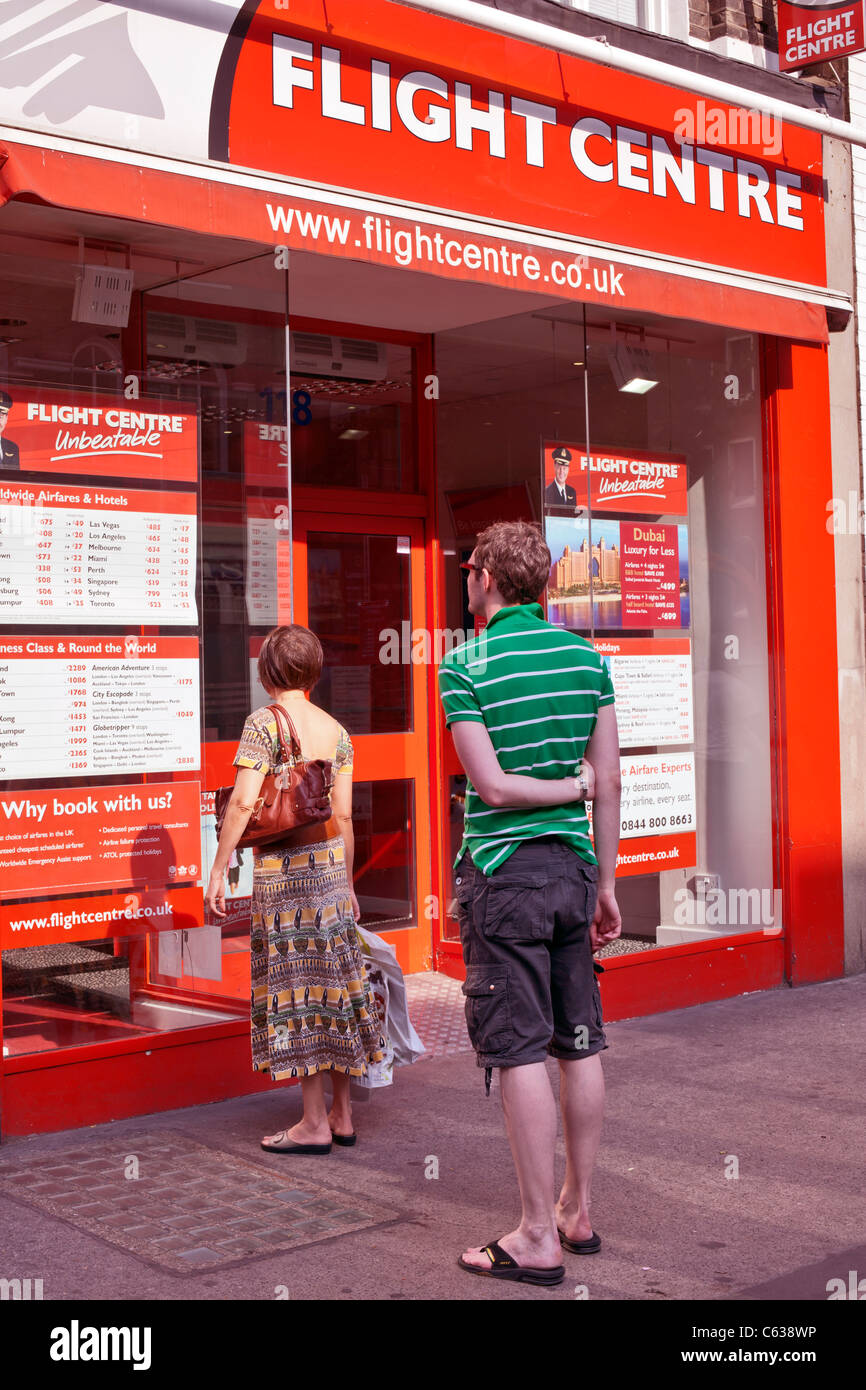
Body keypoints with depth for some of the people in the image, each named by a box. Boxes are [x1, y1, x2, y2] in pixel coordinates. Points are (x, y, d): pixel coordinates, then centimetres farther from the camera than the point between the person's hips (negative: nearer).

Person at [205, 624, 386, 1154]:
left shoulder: (264, 723, -8)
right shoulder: (336, 730, 8)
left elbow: (243, 802, -16)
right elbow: (343, 815, 9)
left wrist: (219, 871, -10)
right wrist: (347, 883, 17)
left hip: (283, 867, -6)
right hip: (329, 860, 6)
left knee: (298, 988, -1)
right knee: (334, 980, 11)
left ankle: (315, 1124, 4)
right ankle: (342, 1115, 19)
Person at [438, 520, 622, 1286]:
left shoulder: (465, 666, -9)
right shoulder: (586, 656, 6)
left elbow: (491, 784, -15)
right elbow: (610, 781, 6)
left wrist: (572, 787, 0)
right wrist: (605, 883, 12)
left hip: (503, 871, -6)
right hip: (572, 866, 6)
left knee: (521, 1054, -1)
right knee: (581, 1047, 12)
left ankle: (538, 1239, 5)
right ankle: (577, 1212, 24)